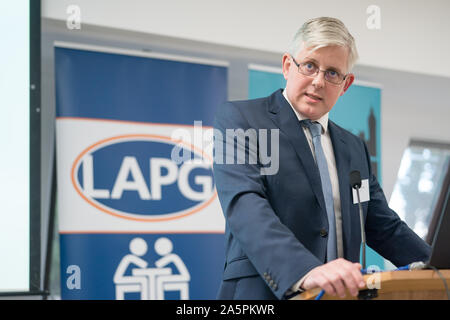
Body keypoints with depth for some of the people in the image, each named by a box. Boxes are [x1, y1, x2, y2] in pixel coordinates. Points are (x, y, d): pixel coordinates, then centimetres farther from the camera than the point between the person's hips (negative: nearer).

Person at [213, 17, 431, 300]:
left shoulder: (355, 148, 19)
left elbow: (384, 229, 21)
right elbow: (244, 205, -15)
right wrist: (304, 271, -30)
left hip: (343, 294, 6)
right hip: (265, 294, -5)